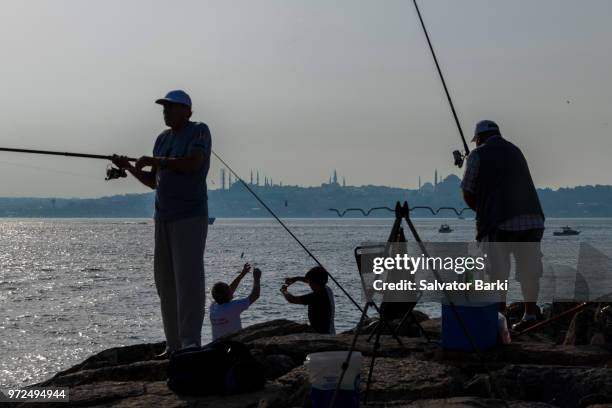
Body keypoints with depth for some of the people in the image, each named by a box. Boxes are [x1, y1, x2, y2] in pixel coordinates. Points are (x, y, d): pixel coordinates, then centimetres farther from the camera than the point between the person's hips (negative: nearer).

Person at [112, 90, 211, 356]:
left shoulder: (199, 131, -3)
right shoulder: (162, 139, 17)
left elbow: (192, 163, -20)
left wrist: (156, 161, -13)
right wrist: (129, 167, 6)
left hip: (190, 216, -7)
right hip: (163, 218, 7)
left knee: (188, 281, -11)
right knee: (165, 281, 6)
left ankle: (191, 342, -7)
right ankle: (174, 344, 12)